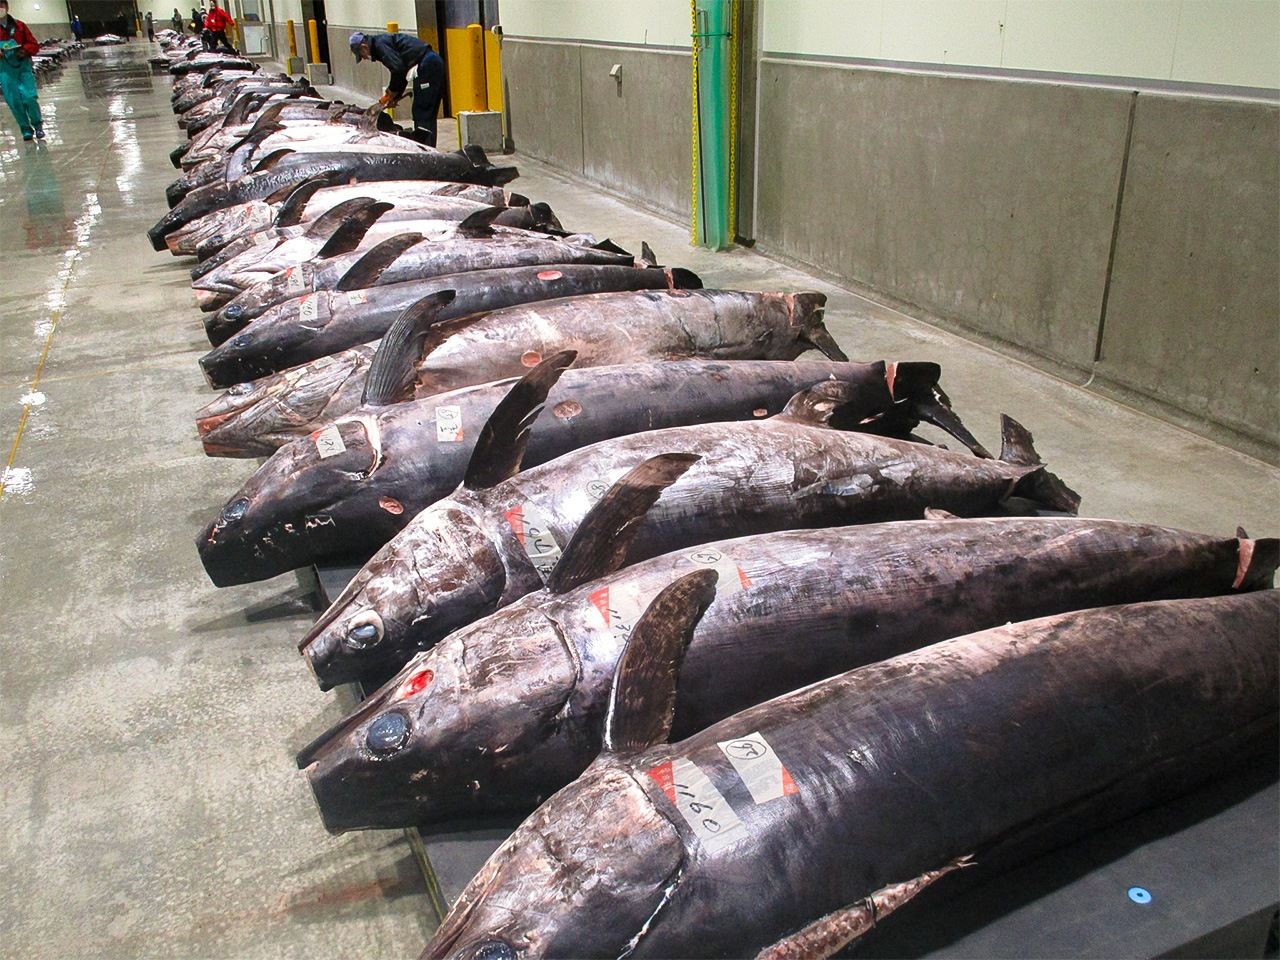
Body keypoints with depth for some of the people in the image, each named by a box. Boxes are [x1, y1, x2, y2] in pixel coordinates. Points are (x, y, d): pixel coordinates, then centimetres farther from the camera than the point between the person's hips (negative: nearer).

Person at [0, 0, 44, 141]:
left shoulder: (19, 26, 5)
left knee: (29, 97, -11)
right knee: (14, 101, 0)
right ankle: (26, 129, 15)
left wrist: (25, 50, -13)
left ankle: (37, 125, 12)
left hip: (23, 66, 0)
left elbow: (34, 45, 7)